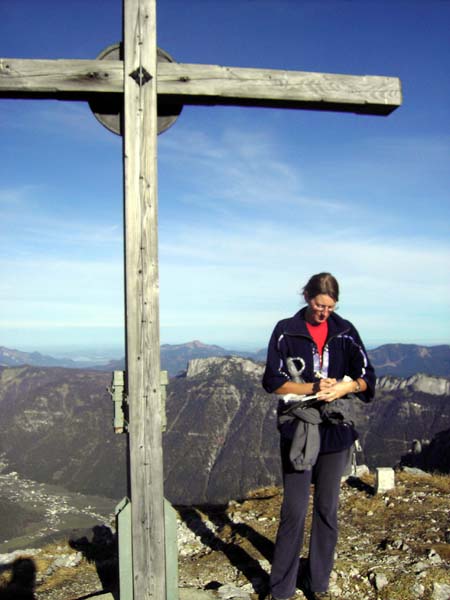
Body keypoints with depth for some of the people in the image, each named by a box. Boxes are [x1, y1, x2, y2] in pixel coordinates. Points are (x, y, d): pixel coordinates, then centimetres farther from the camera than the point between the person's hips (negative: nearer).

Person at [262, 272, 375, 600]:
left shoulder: (345, 332, 3)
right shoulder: (286, 331, -4)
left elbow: (367, 377, 2)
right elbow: (273, 382, -7)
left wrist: (343, 388, -18)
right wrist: (313, 387, -19)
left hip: (336, 430, 3)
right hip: (298, 431, -2)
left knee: (328, 509, 11)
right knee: (294, 511, -1)